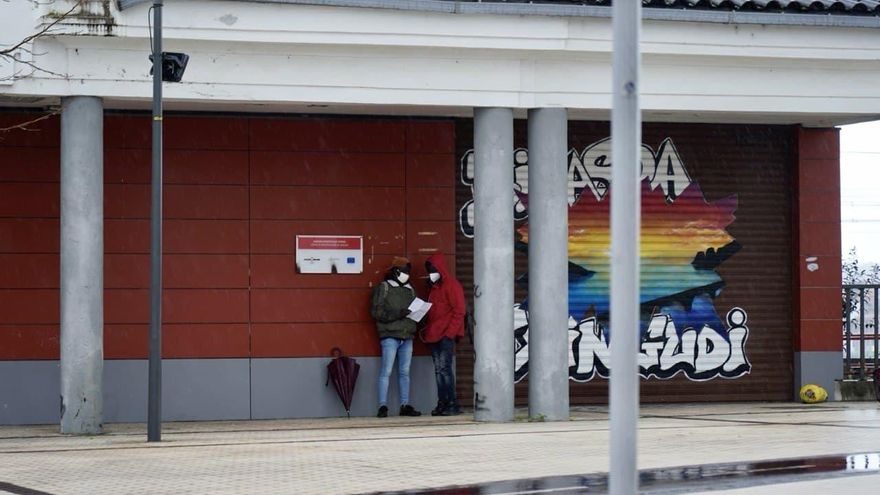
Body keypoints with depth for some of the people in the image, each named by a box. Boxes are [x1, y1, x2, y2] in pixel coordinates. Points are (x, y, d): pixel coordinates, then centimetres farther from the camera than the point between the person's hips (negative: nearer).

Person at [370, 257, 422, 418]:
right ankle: (383, 406, -10)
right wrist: (397, 314, -18)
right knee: (386, 371, -9)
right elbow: (376, 311, -8)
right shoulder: (383, 288, 1)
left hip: (407, 337, 6)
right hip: (390, 336, -6)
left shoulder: (410, 289, 19)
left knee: (404, 372, 7)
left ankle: (405, 405, 10)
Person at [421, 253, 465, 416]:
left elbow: (459, 311, -12)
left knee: (444, 367, -14)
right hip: (434, 335, 9)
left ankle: (452, 404, -14)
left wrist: (449, 332, -18)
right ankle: (442, 403, 6)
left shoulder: (451, 285, -6)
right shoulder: (434, 287, 20)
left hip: (446, 335, -9)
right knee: (438, 370, 6)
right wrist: (427, 331, 13)